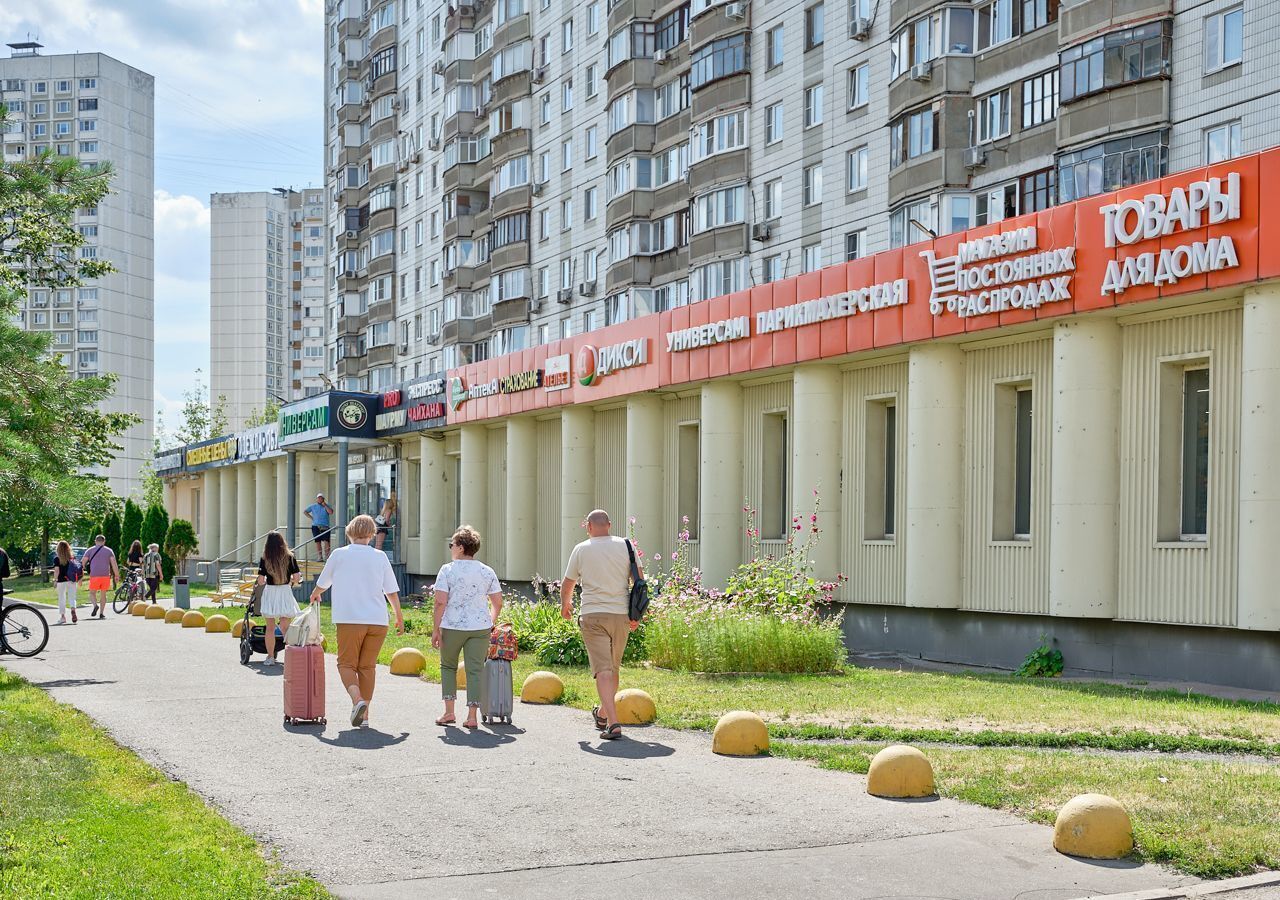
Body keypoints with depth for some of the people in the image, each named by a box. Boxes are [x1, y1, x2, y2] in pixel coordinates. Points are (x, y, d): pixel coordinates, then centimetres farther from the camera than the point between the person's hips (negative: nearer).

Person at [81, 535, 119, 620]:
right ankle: (101, 613, 8)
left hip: (94, 575, -1)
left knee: (92, 593, 10)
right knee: (103, 594, 11)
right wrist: (117, 575, 1)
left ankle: (95, 605, -19)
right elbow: (113, 563, -1)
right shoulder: (109, 550, 9)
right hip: (106, 575, 1)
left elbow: (82, 562, 1)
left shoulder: (90, 550, 8)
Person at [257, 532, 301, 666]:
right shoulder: (289, 558, -5)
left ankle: (270, 657, 15)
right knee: (285, 627, 9)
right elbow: (297, 578, -7)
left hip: (270, 592, -1)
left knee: (270, 628, 10)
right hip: (285, 592, 1)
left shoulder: (264, 559, -8)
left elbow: (261, 581, -9)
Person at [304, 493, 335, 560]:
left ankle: (327, 556, -9)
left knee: (326, 541, -11)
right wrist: (311, 517, 7)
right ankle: (320, 556, 4)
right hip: (316, 526, 1)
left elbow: (331, 512, -6)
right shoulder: (313, 506, 14)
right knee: (317, 542, -1)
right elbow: (305, 511, 19)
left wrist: (325, 505, -7)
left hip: (325, 526, -1)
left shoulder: (327, 506, 11)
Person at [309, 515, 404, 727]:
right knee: (367, 666, 12)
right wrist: (399, 618, 21)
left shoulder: (339, 554, 2)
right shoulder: (380, 557, 6)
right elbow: (392, 592, 8)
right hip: (377, 620, 2)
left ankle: (357, 700, -19)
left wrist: (315, 596, 40)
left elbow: (322, 584, 17)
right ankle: (365, 714, 12)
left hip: (350, 619, -2)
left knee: (347, 664, 6)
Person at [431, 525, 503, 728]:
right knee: (475, 669, 5)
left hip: (452, 627, -2)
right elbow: (497, 602, 6)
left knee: (448, 666, 17)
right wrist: (490, 624, 21)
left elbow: (440, 602, -11)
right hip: (480, 628, 2)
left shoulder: (447, 570, -5)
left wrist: (436, 629, -6)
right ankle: (472, 716, 0)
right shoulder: (487, 572, 5)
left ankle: (449, 712, 13)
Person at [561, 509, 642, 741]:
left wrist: (565, 604, 31)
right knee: (613, 668, 18)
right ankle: (603, 714, 35)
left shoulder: (581, 550, 1)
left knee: (603, 670, -8)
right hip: (621, 615, 3)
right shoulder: (624, 546, 4)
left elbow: (567, 584, 11)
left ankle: (613, 723, -20)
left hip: (593, 616, -3)